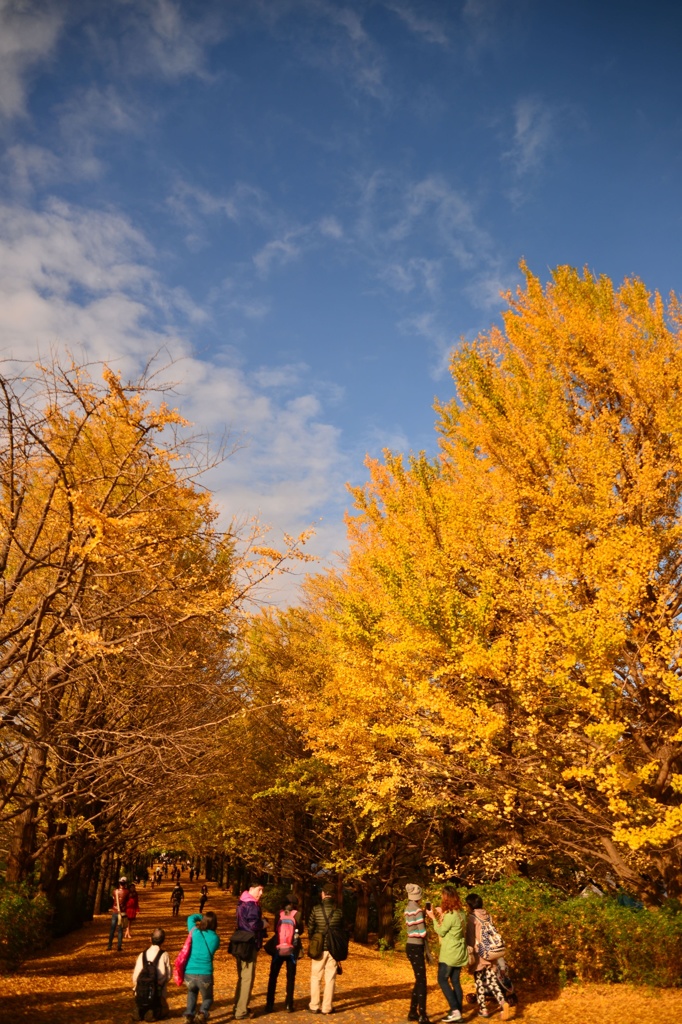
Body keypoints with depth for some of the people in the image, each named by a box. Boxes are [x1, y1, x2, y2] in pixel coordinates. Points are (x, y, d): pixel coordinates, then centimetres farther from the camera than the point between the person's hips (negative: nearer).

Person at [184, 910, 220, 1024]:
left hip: (189, 974, 1)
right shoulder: (215, 938, 2)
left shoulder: (195, 932, 3)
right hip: (205, 975, -1)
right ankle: (202, 1014, -6)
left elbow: (191, 918, 22)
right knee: (208, 998, 24)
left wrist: (202, 917, 31)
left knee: (192, 991, 34)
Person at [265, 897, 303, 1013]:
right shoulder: (297, 914, -3)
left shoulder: (279, 914, 2)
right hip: (291, 949, -1)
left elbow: (275, 929, 11)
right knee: (290, 977, 10)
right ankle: (289, 1004, 6)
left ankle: (269, 1005, 6)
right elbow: (300, 930, 4)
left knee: (273, 977, 9)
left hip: (278, 949, 1)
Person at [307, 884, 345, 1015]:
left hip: (319, 948, -1)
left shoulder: (316, 909, -9)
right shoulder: (339, 910, -4)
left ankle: (314, 1006, 16)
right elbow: (341, 929, 4)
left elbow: (310, 929, -3)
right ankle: (327, 1007, 12)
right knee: (330, 978, 9)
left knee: (316, 977, 12)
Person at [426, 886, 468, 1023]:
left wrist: (433, 917, -3)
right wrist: (442, 914, 15)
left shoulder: (450, 915, -22)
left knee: (443, 980, 0)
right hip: (459, 952, 8)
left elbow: (441, 932, -11)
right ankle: (458, 1011, 14)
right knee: (455, 981, 13)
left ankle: (455, 1011, -6)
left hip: (449, 953, -8)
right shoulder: (461, 912, 4)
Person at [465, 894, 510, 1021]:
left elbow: (470, 938, -13)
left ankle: (483, 1009, 13)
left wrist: (469, 954, -11)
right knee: (491, 981, 6)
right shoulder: (488, 916, 7)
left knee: (479, 982, 10)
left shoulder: (471, 917, -11)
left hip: (479, 954, -5)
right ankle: (503, 1002, -14)